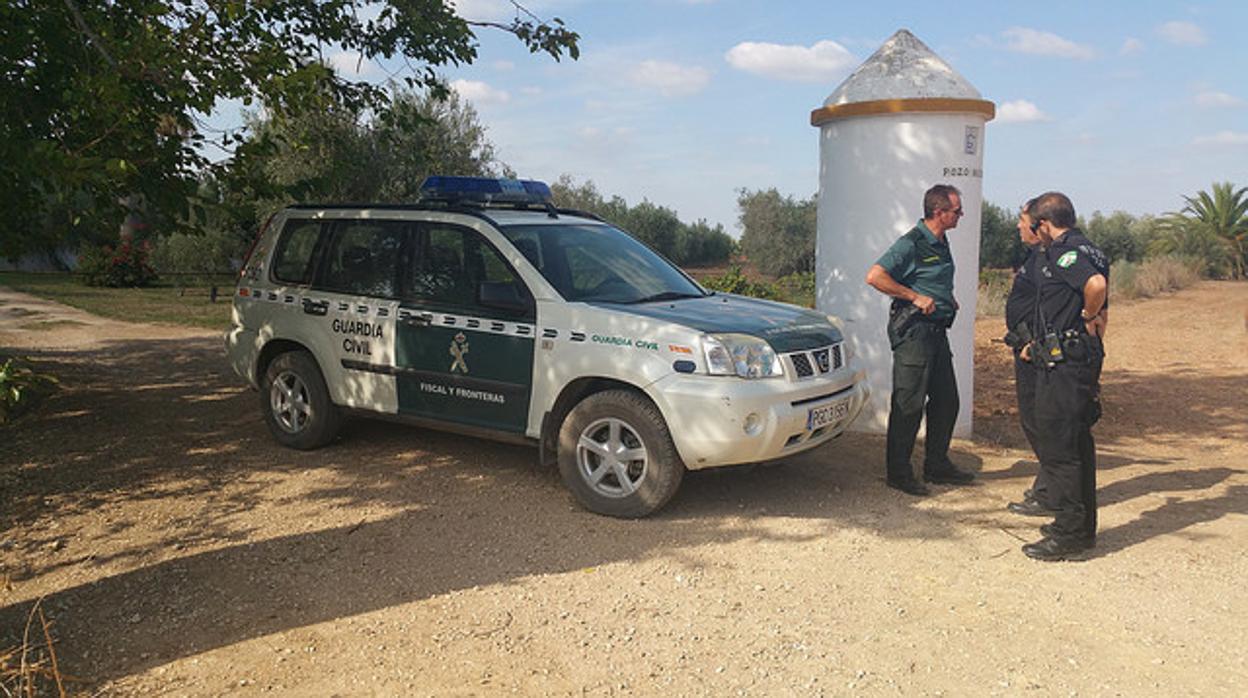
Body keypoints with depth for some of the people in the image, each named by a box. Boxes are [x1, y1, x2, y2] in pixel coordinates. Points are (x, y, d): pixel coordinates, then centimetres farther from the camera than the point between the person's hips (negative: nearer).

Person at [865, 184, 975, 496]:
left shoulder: (941, 244, 15)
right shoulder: (912, 243, -13)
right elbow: (874, 276, -23)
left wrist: (947, 299, 13)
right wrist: (915, 297, -20)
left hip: (937, 330, 9)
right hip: (913, 329, -9)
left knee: (946, 400, 14)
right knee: (909, 404, -4)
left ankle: (937, 465, 27)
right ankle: (898, 473, 6)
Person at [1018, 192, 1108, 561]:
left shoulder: (1061, 252, -14)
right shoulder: (1087, 250, 18)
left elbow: (1097, 285, -33)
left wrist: (1087, 315, -16)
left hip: (1062, 364, -10)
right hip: (1084, 361, 10)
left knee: (1056, 446, -5)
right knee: (1078, 443, 16)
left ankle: (1068, 534, 0)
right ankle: (1083, 526, 26)